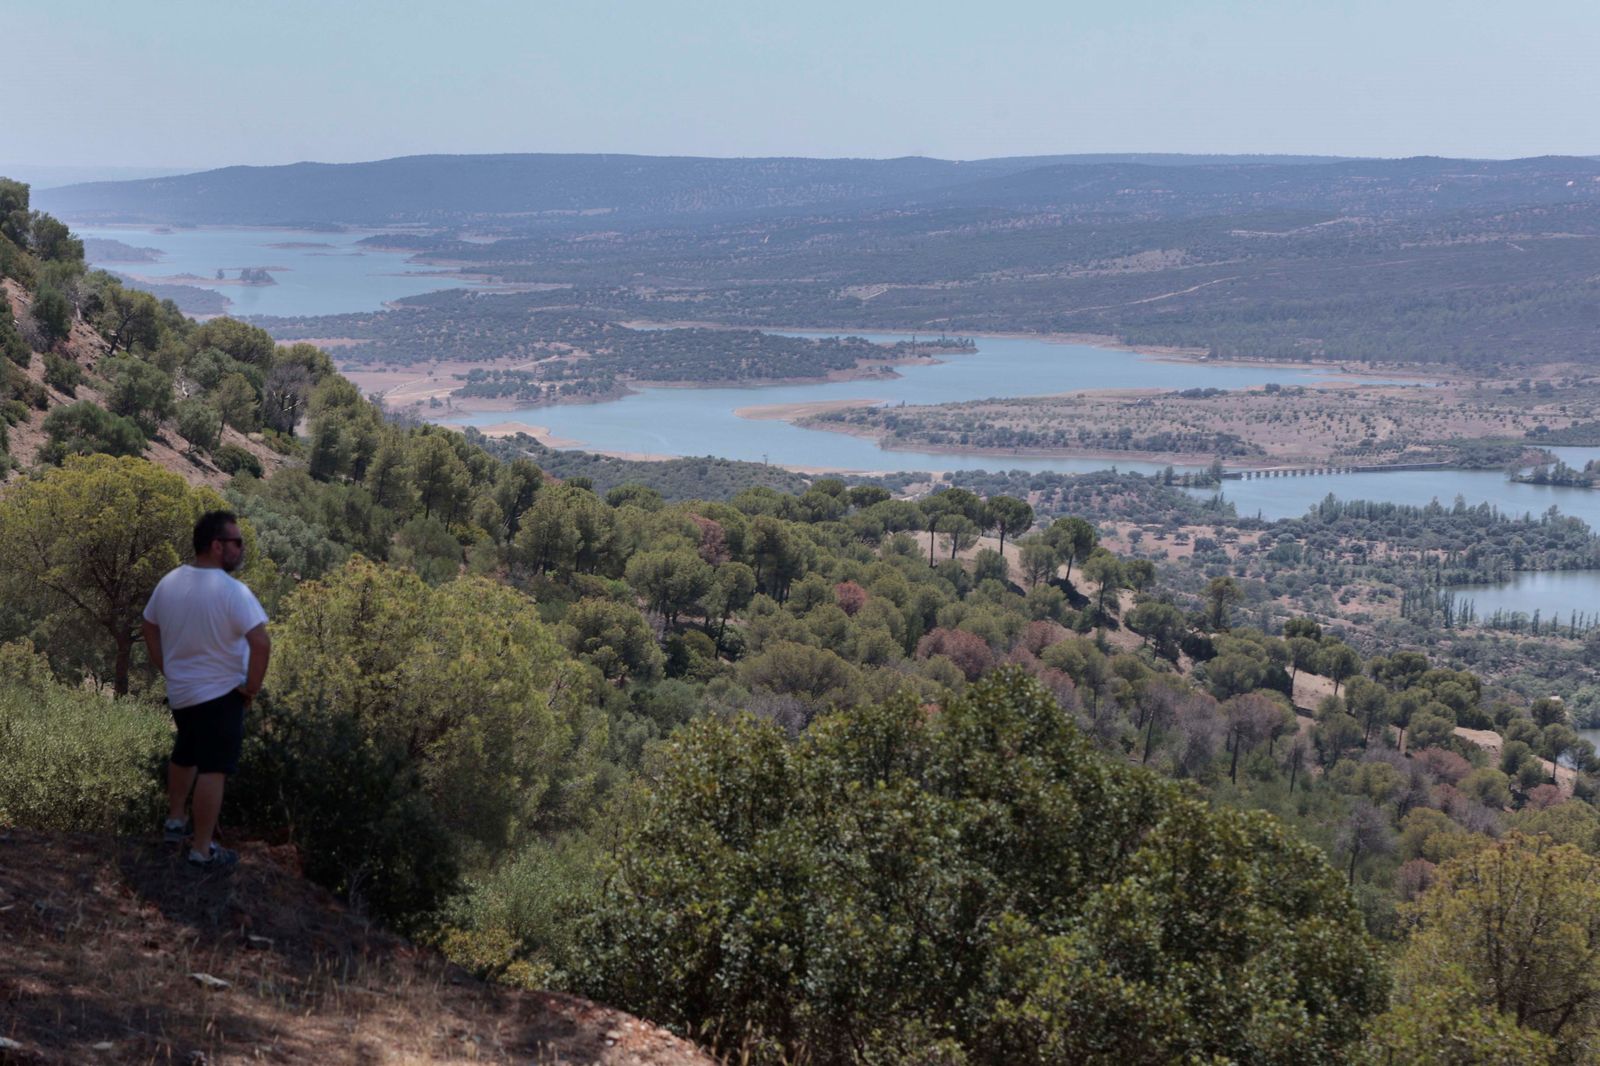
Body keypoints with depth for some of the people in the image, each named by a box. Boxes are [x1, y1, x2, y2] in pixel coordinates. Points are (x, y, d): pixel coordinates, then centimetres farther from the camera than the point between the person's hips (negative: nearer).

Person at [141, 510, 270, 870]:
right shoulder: (231, 591, -22)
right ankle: (202, 850, 3)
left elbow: (149, 630, 13)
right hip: (220, 694, -7)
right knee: (212, 770, -1)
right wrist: (251, 688, -15)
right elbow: (261, 644, -28)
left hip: (180, 691, 7)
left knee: (184, 755, 26)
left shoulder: (168, 583, 0)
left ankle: (175, 820, 41)